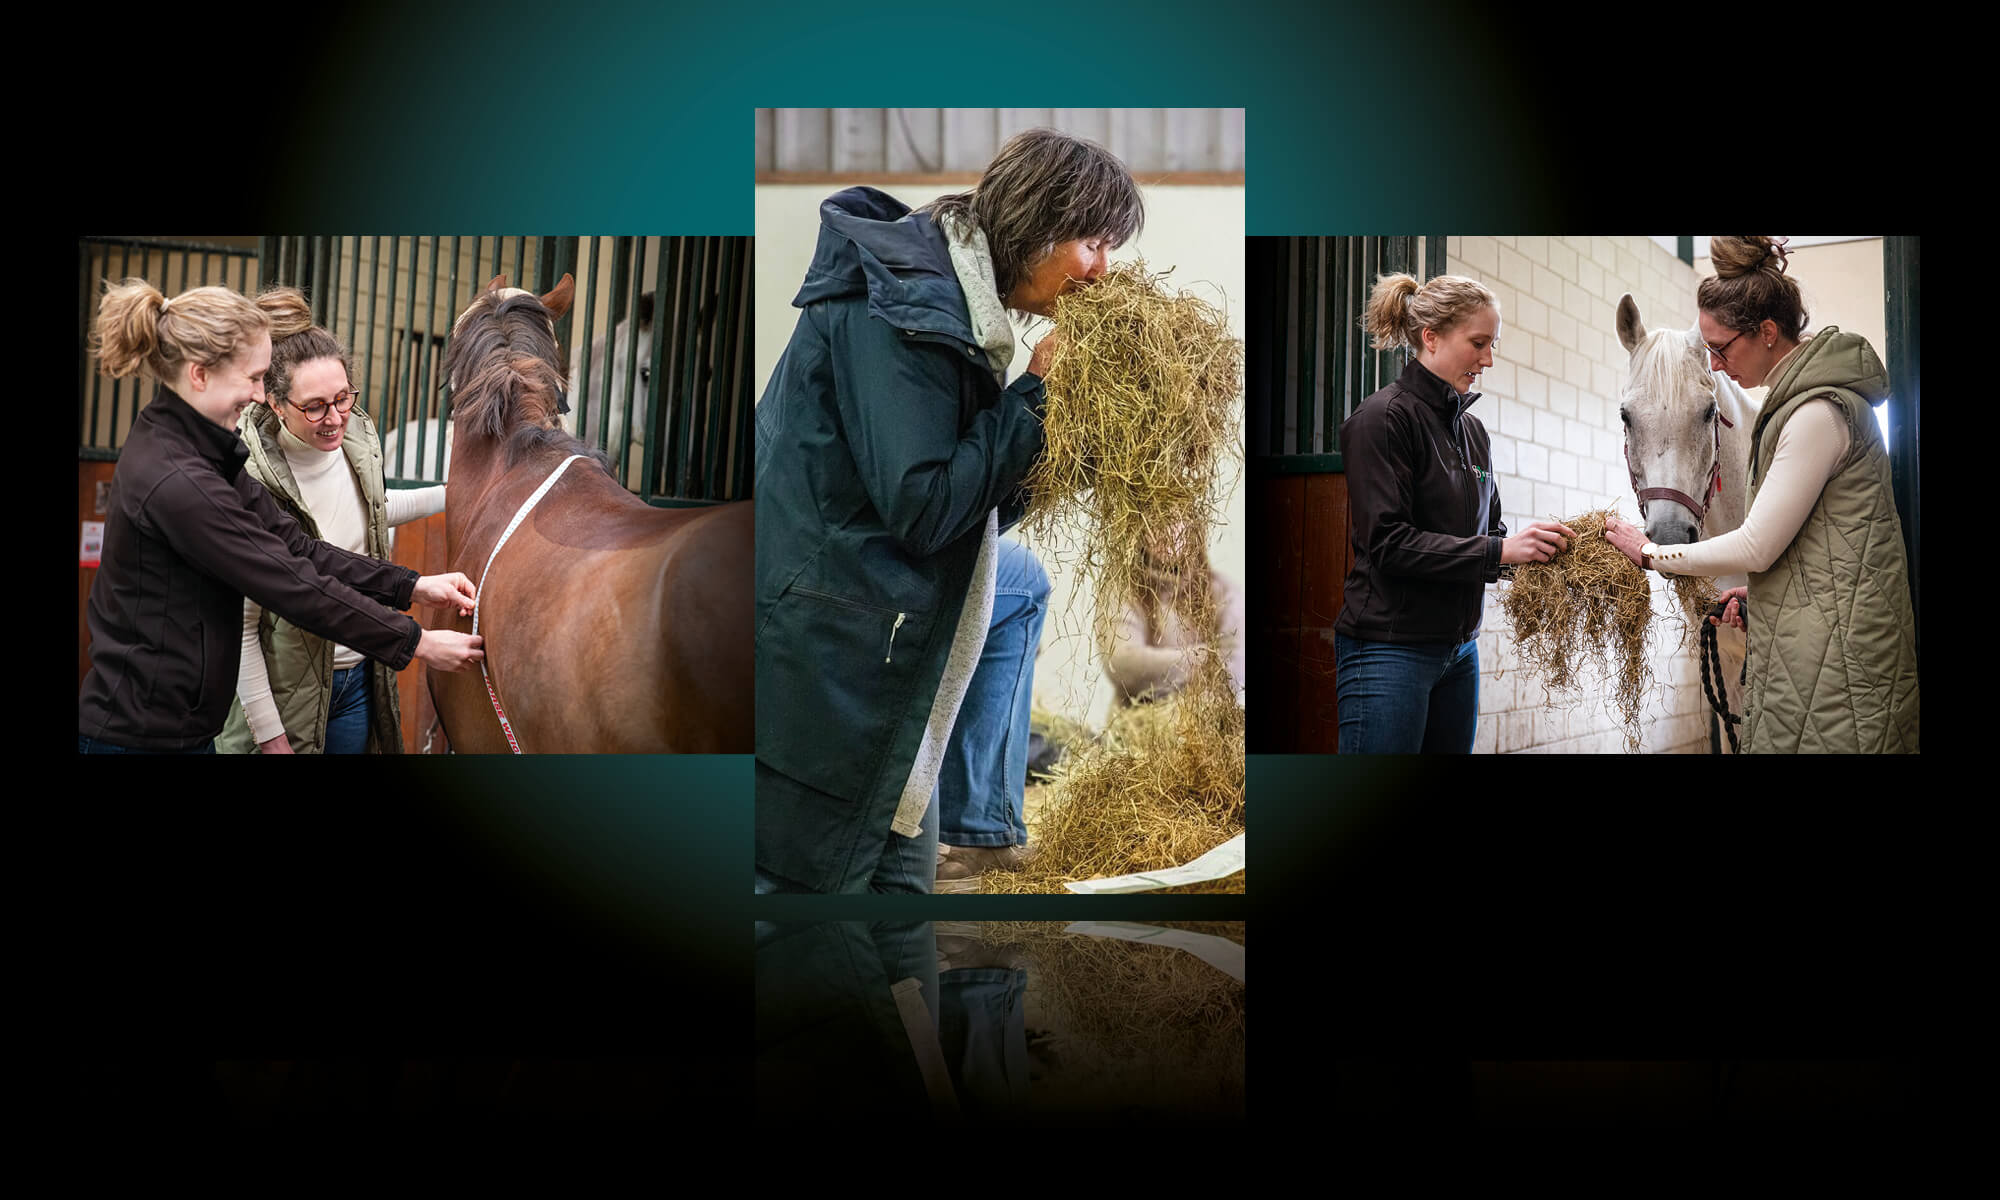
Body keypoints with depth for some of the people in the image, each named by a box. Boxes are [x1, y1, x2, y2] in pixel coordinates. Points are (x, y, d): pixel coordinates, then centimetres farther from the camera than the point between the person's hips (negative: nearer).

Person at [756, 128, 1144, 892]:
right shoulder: (900, 305, -17)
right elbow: (919, 505, -22)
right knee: (806, 873, 1)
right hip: (820, 659, -10)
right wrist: (1038, 394, -14)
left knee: (899, 871, 15)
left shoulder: (954, 297, 13)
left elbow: (976, 501, 14)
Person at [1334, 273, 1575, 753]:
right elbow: (1389, 543, -18)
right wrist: (1500, 551, -21)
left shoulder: (1471, 428, 13)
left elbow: (1488, 529, 16)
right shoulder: (1385, 417, -11)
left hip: (1458, 647, 8)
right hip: (1390, 647, -8)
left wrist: (1534, 546, -5)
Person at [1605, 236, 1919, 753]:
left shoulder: (1819, 412, -18)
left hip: (1832, 649, -10)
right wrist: (1758, 591, 11)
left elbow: (1756, 547, -17)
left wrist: (1650, 552, -6)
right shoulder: (1799, 396, 15)